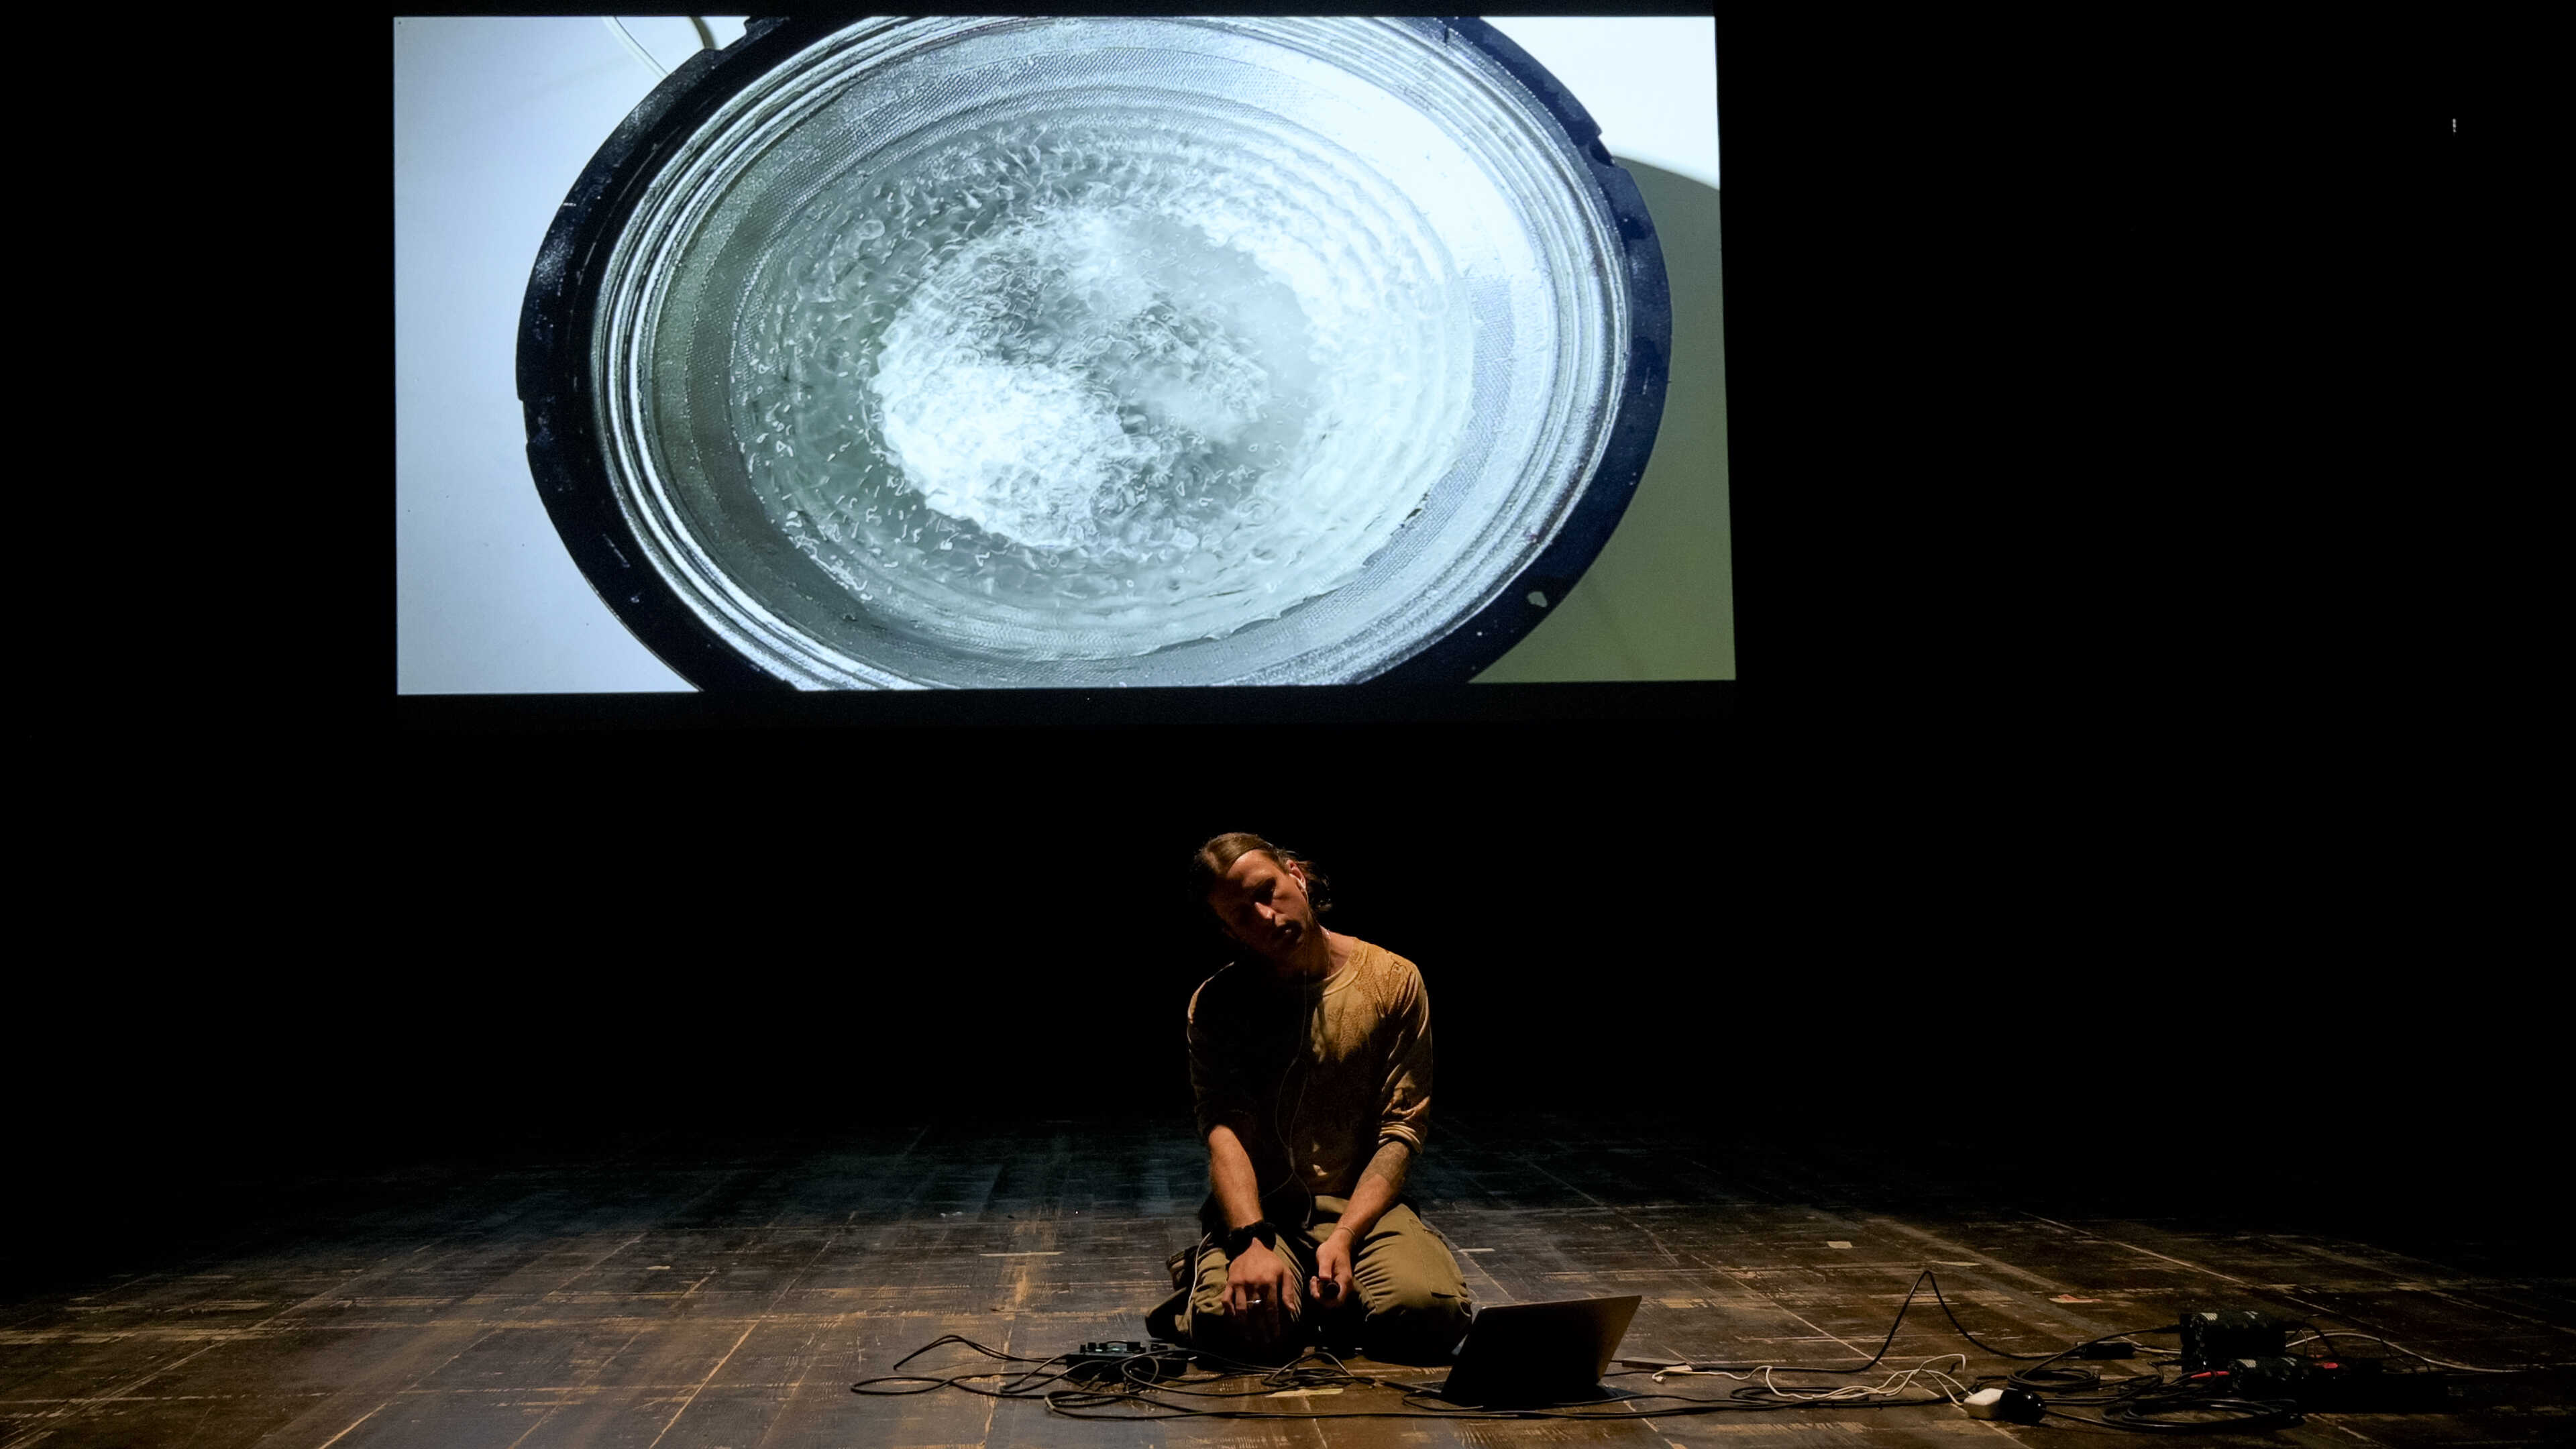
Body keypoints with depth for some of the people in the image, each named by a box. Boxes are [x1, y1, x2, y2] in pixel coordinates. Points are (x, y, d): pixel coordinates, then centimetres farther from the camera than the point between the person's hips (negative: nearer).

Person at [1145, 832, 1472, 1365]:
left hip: (1363, 1204, 1)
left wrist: (1344, 1237, -19)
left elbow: (1401, 1130, -3)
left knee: (1430, 1309, -31)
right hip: (1257, 1209, -1)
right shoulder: (1216, 1003, 3)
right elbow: (1223, 1128, -12)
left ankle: (1321, 1298, 2)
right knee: (1234, 1318, -34)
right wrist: (1251, 1242, -30)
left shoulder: (1393, 980, 1)